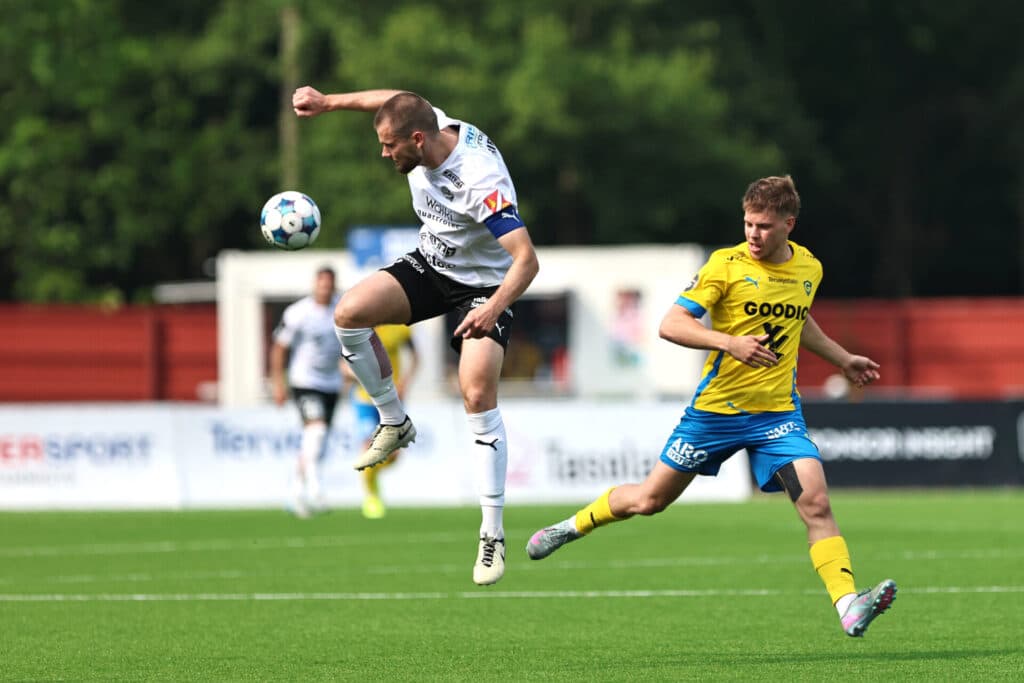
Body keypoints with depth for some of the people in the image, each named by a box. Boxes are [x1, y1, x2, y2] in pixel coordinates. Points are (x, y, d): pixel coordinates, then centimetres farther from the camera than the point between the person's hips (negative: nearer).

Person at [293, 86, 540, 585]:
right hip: (430, 263, 7)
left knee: (478, 394, -21)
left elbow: (526, 259, -38)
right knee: (349, 314, -15)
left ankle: (493, 535, -16)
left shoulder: (481, 180, -35)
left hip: (484, 285, -7)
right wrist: (328, 102, 9)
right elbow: (393, 100, 11)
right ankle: (394, 423, 6)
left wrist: (495, 307, -52)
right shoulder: (429, 124, -15)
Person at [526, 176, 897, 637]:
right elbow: (671, 325, -18)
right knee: (649, 500, 10)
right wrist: (731, 343, -31)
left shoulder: (809, 269, 5)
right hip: (715, 409, -2)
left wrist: (843, 360, 32)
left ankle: (848, 607, -23)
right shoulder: (726, 264, -11)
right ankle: (574, 526, 37)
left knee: (816, 503, -18)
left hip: (778, 413, 2)